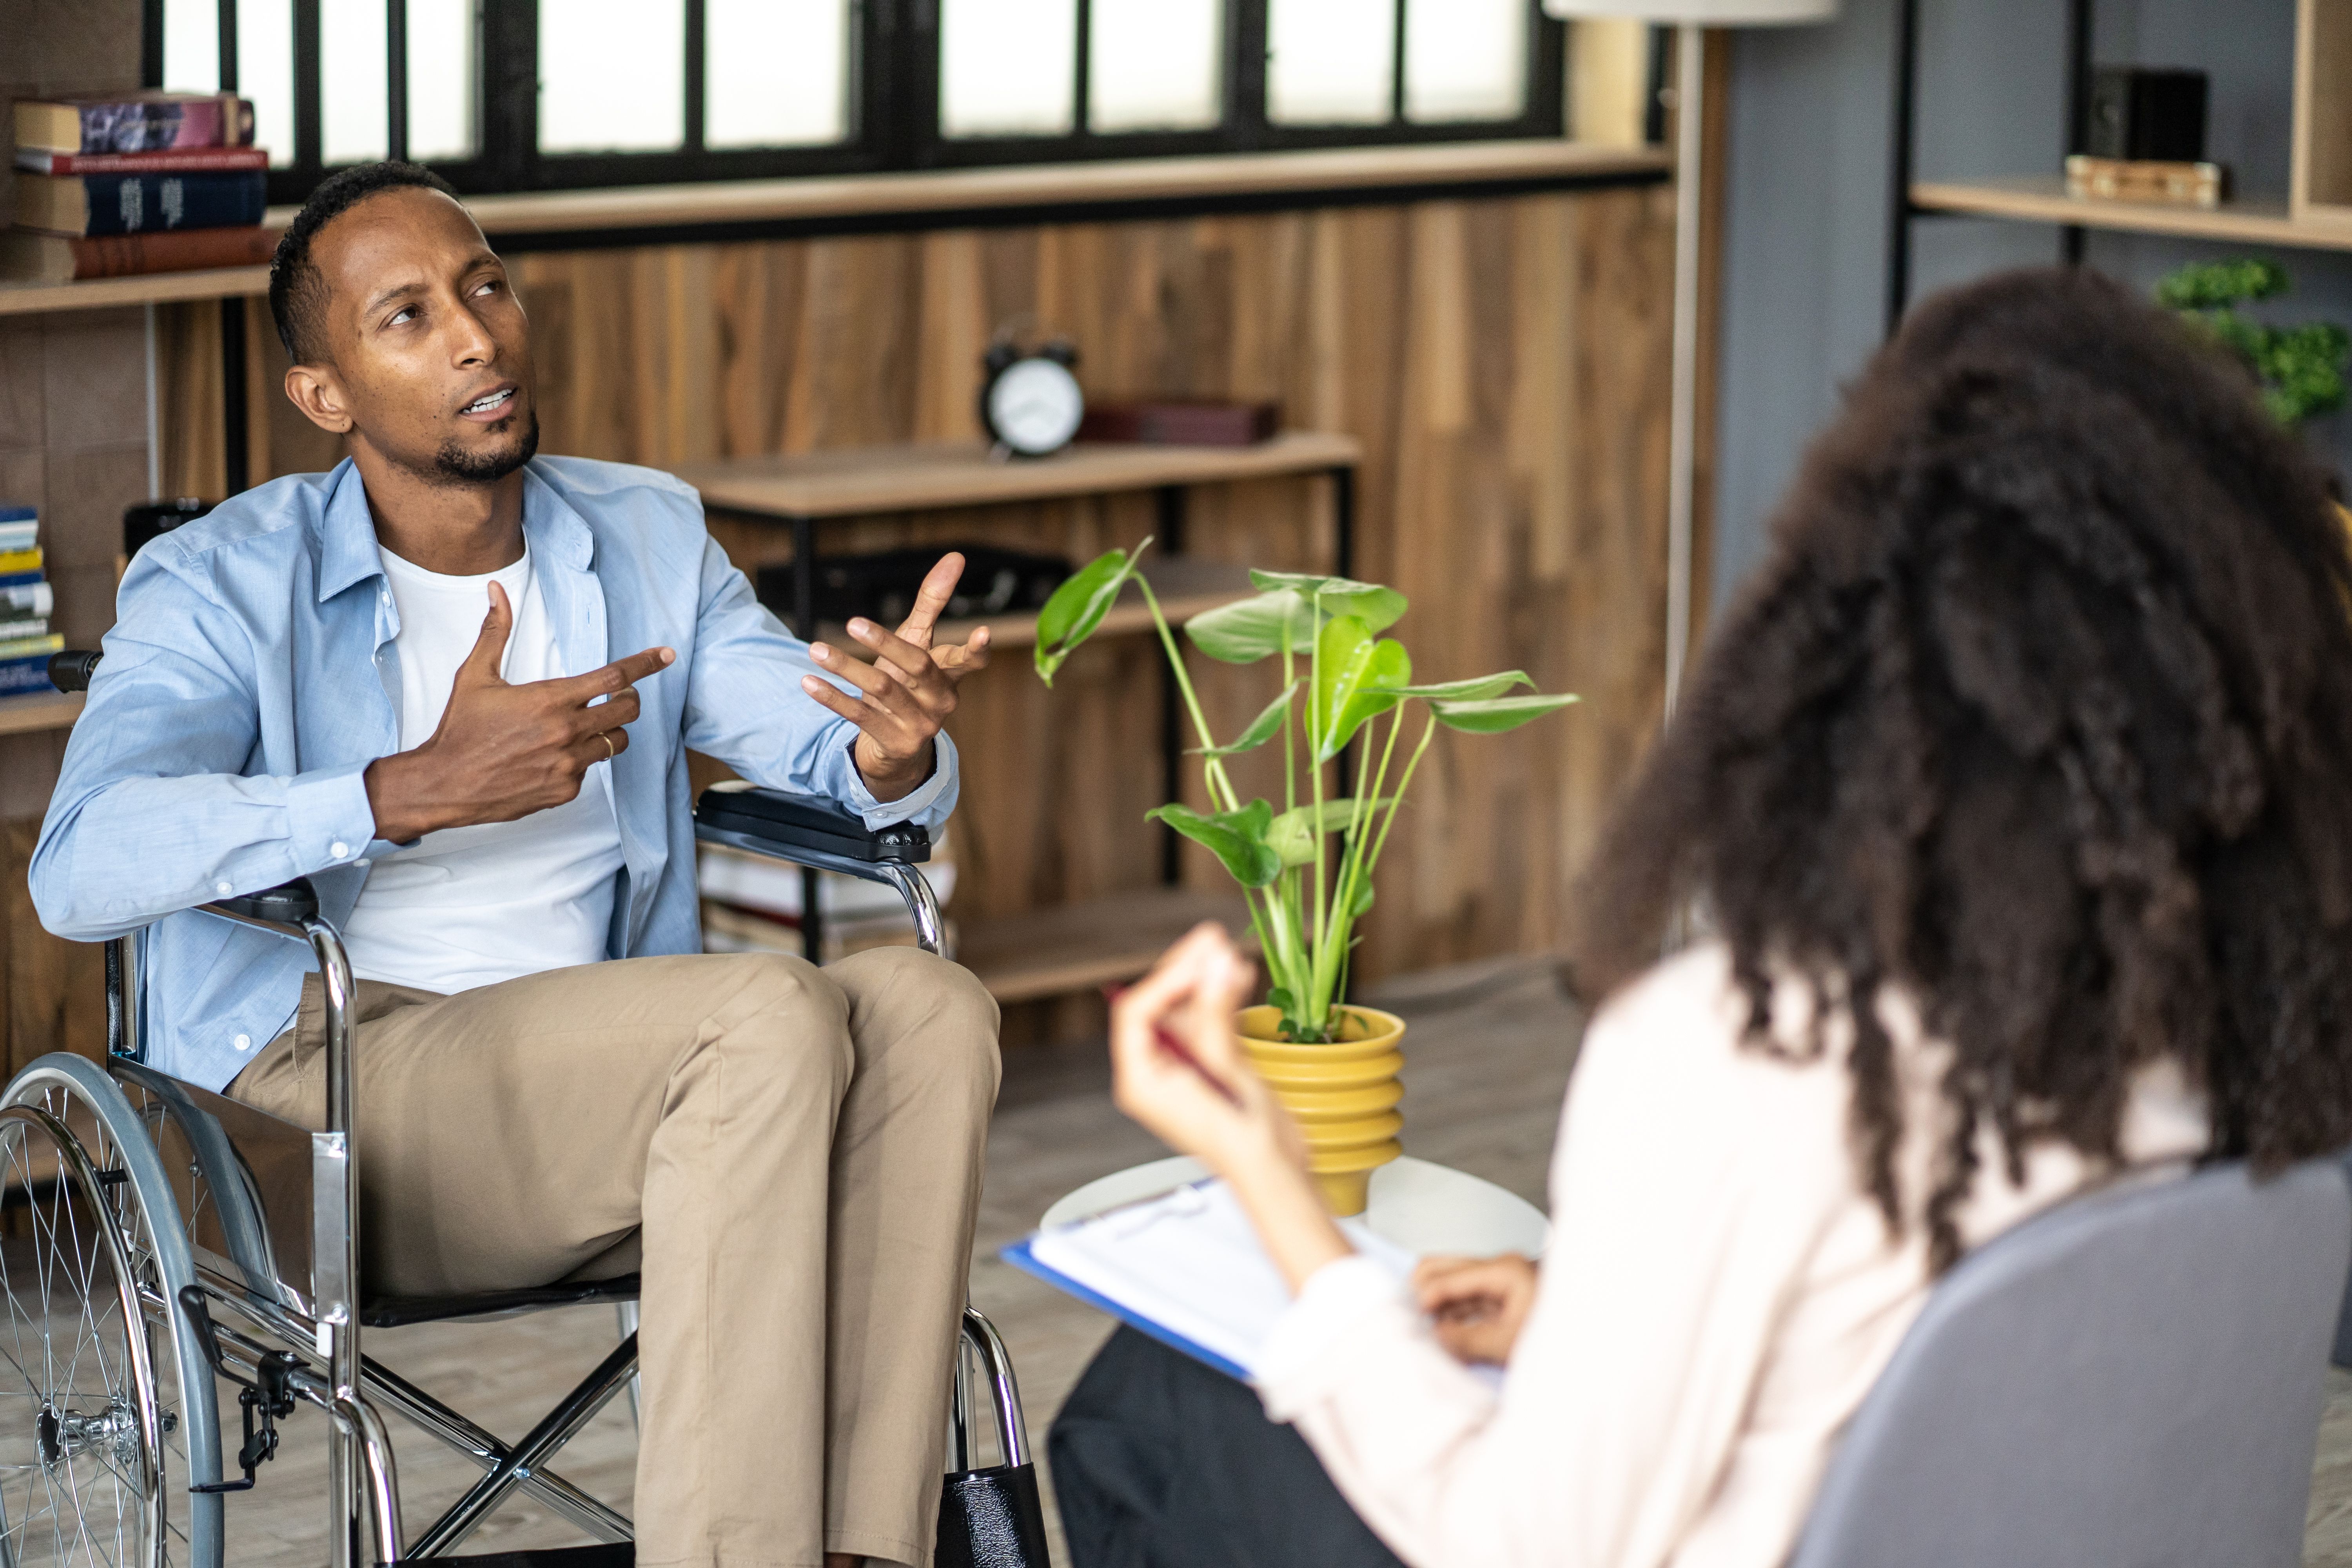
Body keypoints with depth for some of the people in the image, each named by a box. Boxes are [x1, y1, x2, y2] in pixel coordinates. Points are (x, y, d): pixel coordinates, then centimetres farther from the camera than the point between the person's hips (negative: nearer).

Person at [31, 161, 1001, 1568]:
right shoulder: (223, 586, -2)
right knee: (773, 1010, -29)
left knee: (929, 1005, -24)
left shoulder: (650, 537, 13)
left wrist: (897, 745, -24)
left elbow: (835, 754, 3)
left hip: (601, 1106, 5)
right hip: (319, 1097, -5)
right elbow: (84, 869, -20)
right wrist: (418, 792, -31)